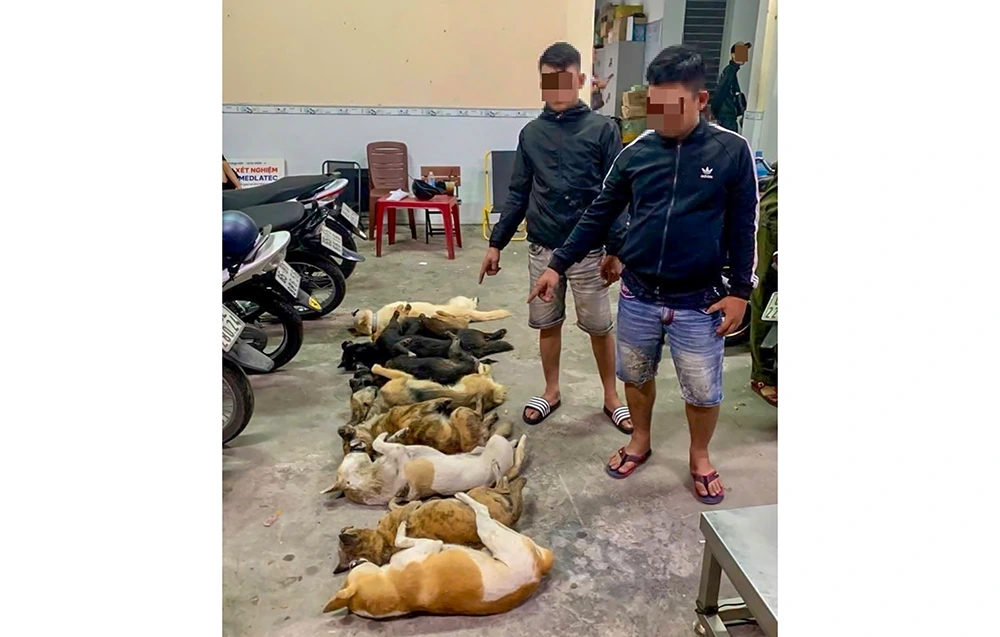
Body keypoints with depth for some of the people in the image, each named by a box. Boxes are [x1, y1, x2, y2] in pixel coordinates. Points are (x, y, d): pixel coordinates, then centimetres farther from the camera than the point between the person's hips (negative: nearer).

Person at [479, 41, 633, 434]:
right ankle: (551, 392, 32)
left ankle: (611, 397, 26)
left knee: (599, 326, 7)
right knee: (547, 323, 13)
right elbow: (518, 194, 9)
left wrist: (616, 248, -11)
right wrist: (496, 244, 7)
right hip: (542, 248, 3)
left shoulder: (602, 129, -5)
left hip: (588, 249, -3)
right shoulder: (531, 133, 5)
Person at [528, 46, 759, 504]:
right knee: (636, 376, 17)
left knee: (703, 390, 9)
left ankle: (700, 457, 36)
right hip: (637, 295, 3)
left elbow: (742, 226, -2)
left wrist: (740, 291, -5)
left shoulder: (732, 151, -8)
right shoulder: (636, 152, -2)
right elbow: (598, 215, 4)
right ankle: (640, 442, 42)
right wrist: (558, 265, 1)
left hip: (698, 301, -2)